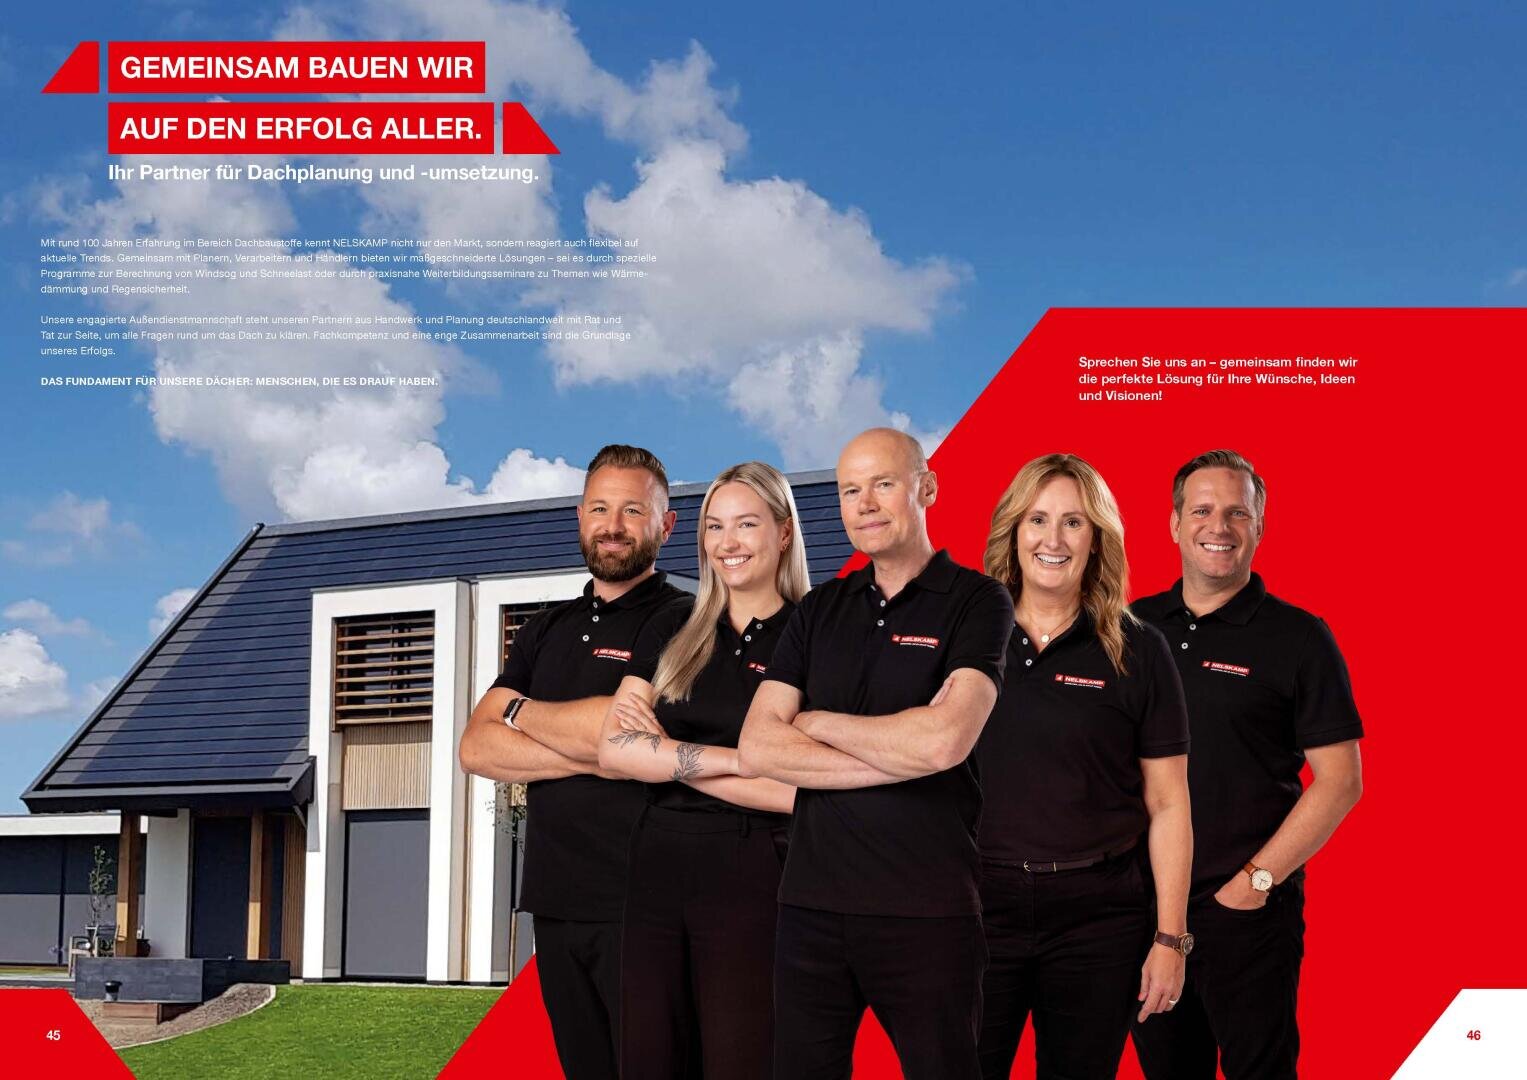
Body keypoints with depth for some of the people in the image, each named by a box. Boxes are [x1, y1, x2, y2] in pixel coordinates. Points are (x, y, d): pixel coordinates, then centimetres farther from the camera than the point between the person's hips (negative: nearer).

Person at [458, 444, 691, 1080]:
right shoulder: (548, 629, 16)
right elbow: (476, 749, 5)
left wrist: (520, 710, -1)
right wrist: (590, 755, -11)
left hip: (641, 904, -6)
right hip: (556, 900, 6)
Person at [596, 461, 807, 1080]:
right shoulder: (670, 635, 12)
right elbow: (614, 750, -1)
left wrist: (667, 754, -6)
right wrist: (735, 758, -11)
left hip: (752, 881, -4)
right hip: (658, 872, 4)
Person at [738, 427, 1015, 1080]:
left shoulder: (977, 602, -2)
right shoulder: (819, 611, 12)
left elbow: (943, 740, -18)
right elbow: (756, 749, 1)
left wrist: (815, 722, -3)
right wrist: (898, 757, -10)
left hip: (928, 906, -4)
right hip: (811, 900, 4)